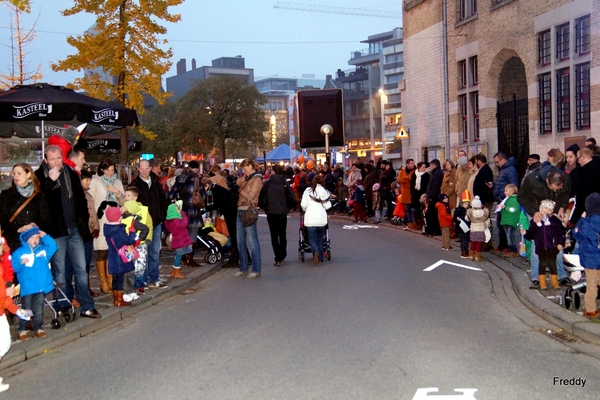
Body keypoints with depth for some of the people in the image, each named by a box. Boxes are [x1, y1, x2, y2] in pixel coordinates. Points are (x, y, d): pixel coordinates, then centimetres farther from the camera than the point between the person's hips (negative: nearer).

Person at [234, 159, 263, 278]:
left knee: (252, 241, -6)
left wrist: (240, 190, -1)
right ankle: (243, 269, 19)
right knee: (240, 242, 11)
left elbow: (250, 196, -14)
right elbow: (237, 188, 13)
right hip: (240, 210, 8)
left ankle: (256, 270, -1)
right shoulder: (246, 178, 19)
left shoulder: (257, 179, -6)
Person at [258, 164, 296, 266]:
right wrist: (288, 208, 8)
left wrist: (265, 208, 10)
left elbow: (260, 198, -4)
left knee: (274, 236, 2)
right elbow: (292, 199, -9)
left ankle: (278, 259, -4)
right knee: (282, 235, 17)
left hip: (271, 213, -1)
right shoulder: (285, 183, -2)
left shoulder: (267, 183, -2)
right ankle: (282, 256, 24)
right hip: (282, 213, 1)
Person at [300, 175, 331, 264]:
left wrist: (305, 210, 18)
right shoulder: (325, 191, 2)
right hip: (322, 218, 2)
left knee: (312, 239, 4)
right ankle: (320, 257, 18)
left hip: (310, 219, -2)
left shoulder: (308, 191, -3)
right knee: (320, 238, 17)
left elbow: (303, 205, -4)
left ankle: (315, 251, -24)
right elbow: (328, 206, 1)